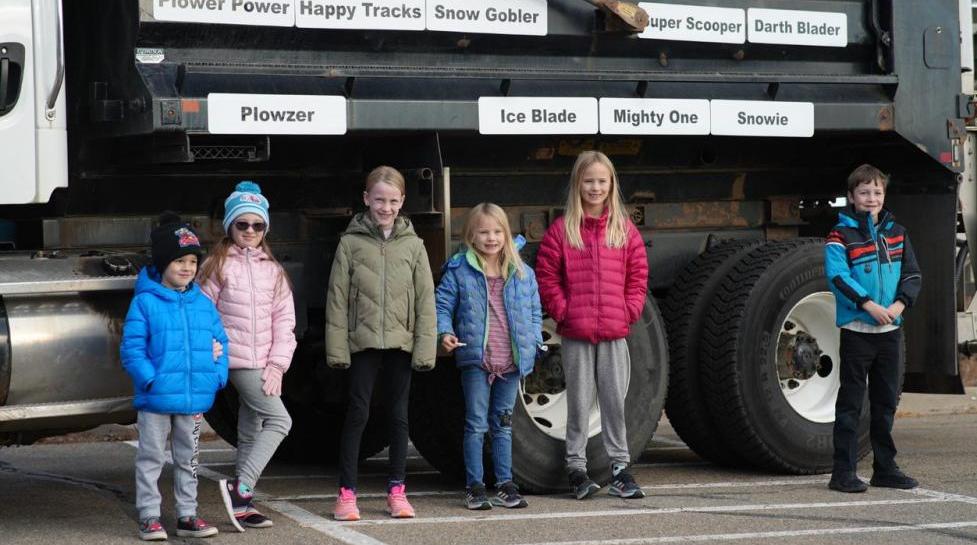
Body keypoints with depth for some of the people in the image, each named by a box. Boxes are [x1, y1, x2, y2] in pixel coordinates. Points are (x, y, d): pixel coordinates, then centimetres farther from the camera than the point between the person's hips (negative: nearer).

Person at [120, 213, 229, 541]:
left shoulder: (203, 303, 7)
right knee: (151, 458, 4)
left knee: (188, 459, 15)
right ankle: (149, 517, 11)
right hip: (155, 399, -5)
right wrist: (150, 379, -22)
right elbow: (132, 348, -12)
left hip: (194, 398, 5)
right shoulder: (145, 302, -9)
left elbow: (220, 341, 11)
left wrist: (218, 376, -3)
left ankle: (187, 515, 25)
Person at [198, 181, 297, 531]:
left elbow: (284, 320, 9)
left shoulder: (273, 270, 13)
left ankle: (242, 504, 13)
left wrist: (277, 364, -2)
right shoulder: (218, 265, -1)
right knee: (279, 420, -17)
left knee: (250, 433, 8)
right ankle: (241, 488, -17)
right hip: (238, 358, -6)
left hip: (263, 363, 6)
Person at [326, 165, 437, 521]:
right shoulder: (351, 243, 0)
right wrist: (337, 346, -7)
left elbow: (425, 300, 2)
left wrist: (425, 345, -6)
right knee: (357, 414, -1)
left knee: (399, 415, 8)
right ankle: (347, 492, 4)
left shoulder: (413, 245, 4)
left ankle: (396, 491, 16)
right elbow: (337, 298, -1)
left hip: (400, 344, 2)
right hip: (364, 343, -2)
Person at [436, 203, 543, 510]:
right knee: (476, 425, 0)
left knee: (503, 425, 13)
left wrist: (533, 342, 1)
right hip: (476, 359, -3)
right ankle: (474, 487, 6)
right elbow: (443, 305, -1)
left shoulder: (522, 273, 6)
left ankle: (504, 484, 18)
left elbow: (534, 310, 12)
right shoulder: (459, 270, -3)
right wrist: (445, 332, -17)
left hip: (511, 361, 3)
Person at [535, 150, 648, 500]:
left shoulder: (625, 230, 7)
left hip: (615, 333, 2)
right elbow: (546, 277, 1)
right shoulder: (561, 230, 1)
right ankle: (576, 466, 12)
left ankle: (619, 465, 13)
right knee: (579, 402, 4)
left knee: (615, 400, 6)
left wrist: (630, 311, -1)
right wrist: (562, 311, -7)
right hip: (576, 333, -2)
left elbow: (638, 275, 10)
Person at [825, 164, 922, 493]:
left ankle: (885, 467, 20)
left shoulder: (896, 233, 12)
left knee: (886, 402, 12)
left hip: (890, 330, 5)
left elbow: (912, 275, 9)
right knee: (850, 403, -3)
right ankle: (844, 472, 0)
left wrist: (900, 305, -9)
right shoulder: (841, 235, -4)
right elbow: (837, 275, -16)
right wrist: (869, 305, -25)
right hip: (856, 330, -5)